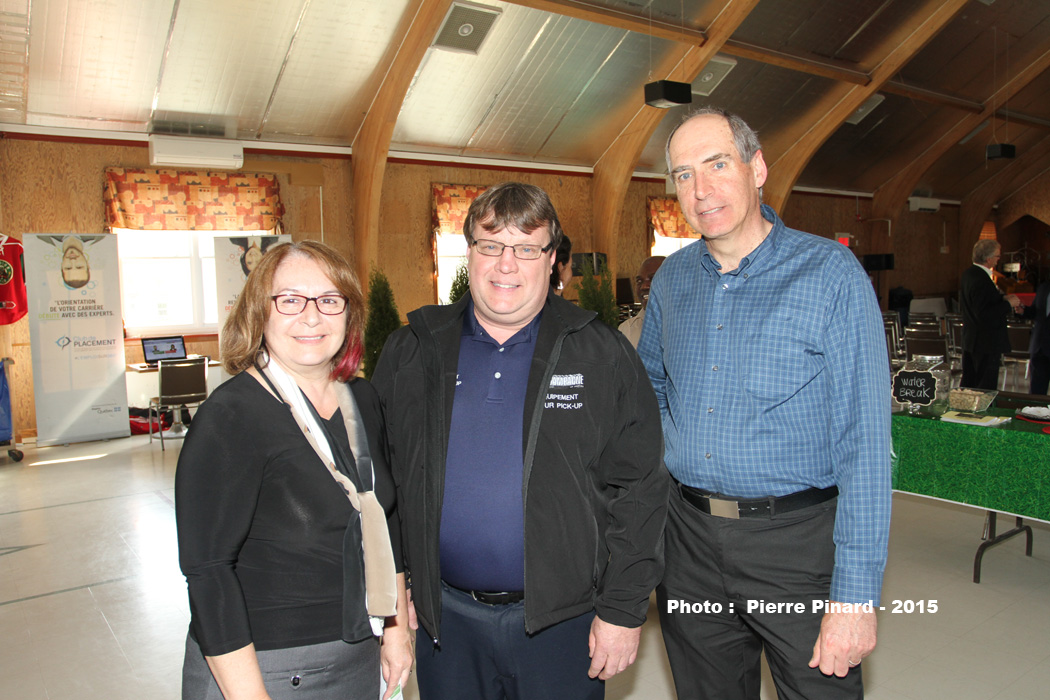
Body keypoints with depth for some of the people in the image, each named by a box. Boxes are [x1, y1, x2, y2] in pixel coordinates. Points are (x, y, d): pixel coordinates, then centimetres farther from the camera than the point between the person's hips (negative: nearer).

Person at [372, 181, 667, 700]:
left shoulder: (603, 355, -5)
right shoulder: (411, 353, 1)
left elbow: (638, 491, -5)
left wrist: (623, 611, -7)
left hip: (562, 621, -2)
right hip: (446, 619, 2)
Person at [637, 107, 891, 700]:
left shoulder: (830, 273, -12)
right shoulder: (672, 280, 4)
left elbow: (864, 444, -15)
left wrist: (855, 595, -17)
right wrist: (676, 444, 8)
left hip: (797, 539, -4)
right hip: (690, 536, 5)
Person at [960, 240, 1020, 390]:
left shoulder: (967, 274, 7)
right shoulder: (981, 281, -23)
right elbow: (984, 315, -27)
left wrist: (1002, 298, 7)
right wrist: (1008, 304, -17)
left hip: (969, 339, 10)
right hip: (986, 343, -10)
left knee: (967, 383, 17)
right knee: (986, 389, -1)